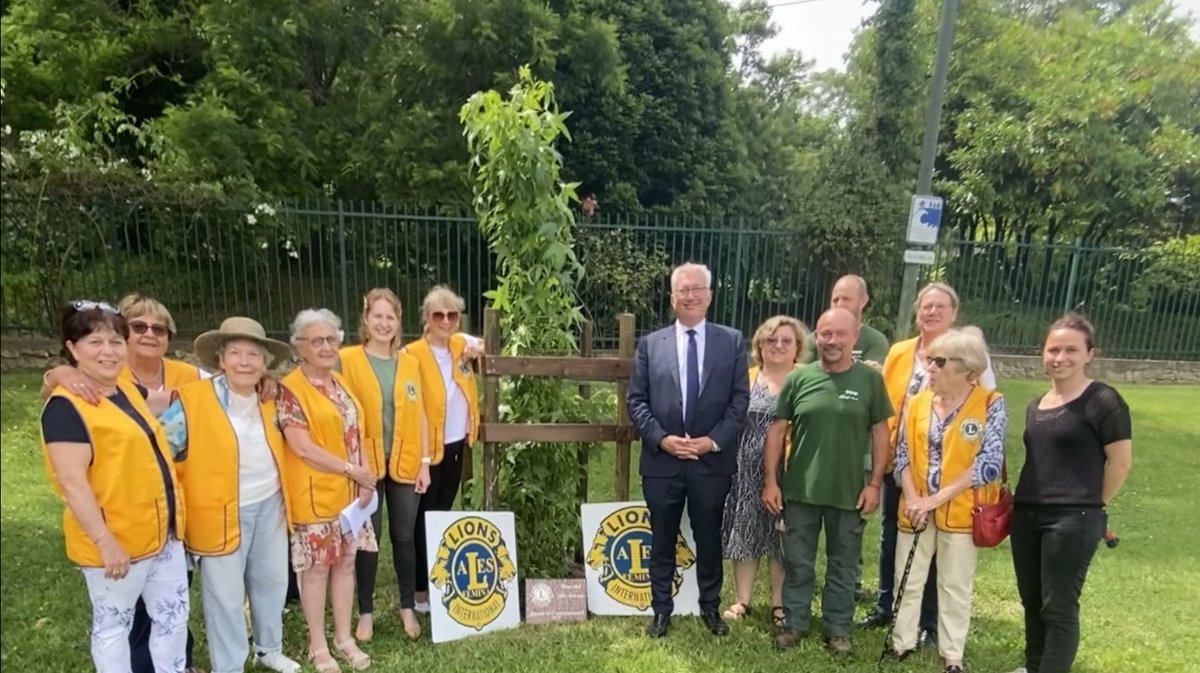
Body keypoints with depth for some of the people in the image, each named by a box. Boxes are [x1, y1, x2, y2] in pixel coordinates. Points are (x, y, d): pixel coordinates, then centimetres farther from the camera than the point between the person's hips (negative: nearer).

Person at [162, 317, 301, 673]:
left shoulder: (270, 400, 3)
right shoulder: (192, 400, -17)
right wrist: (182, 499, -12)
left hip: (270, 505, 6)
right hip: (222, 513, -6)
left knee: (272, 582, 20)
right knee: (226, 597, 7)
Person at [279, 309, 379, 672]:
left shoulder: (339, 383, 8)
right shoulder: (290, 389, -13)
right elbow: (302, 447, -19)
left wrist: (365, 478, -1)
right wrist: (351, 470, -16)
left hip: (350, 491, 6)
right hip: (315, 494, -6)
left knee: (346, 561, 14)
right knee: (317, 567, 6)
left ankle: (344, 638, 28)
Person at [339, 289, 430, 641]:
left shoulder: (410, 363, 6)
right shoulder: (348, 359, -4)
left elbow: (419, 415, 6)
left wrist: (425, 461, 3)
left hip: (405, 463, 2)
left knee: (404, 536, 11)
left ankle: (408, 607, 28)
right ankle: (366, 612, 26)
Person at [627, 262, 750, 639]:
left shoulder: (732, 342, 3)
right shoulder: (650, 344, 3)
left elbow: (740, 400, -1)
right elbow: (636, 400, 1)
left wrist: (714, 441, -12)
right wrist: (661, 438, -12)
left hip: (713, 461, 0)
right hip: (661, 460, 0)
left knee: (709, 539, 14)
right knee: (662, 541, 12)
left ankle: (710, 608, 34)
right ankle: (661, 609, 29)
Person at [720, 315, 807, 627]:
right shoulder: (746, 379, 5)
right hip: (747, 471, 2)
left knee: (782, 538, 10)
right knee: (744, 531, 8)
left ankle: (779, 603, 25)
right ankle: (742, 600, 22)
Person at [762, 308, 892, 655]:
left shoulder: (870, 379, -3)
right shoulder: (798, 378, -3)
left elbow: (880, 432, 2)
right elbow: (777, 431, 0)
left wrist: (874, 483, -3)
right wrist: (771, 480, -3)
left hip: (849, 493, 0)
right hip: (799, 490, 0)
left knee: (842, 566, 14)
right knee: (797, 563, 13)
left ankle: (838, 628, 30)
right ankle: (795, 623, 29)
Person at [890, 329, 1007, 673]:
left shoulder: (991, 404, -9)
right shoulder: (918, 402, 4)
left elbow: (989, 464, -15)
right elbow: (903, 455, 4)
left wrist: (938, 498, -16)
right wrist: (912, 498, -11)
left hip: (960, 511, -3)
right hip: (916, 509, 4)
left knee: (955, 586, 10)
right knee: (907, 580, 12)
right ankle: (901, 644, 28)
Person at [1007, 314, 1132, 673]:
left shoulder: (1102, 401, -10)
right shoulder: (1036, 405, 12)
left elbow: (1121, 461, -8)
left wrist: (1092, 506, -1)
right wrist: (1022, 501, 11)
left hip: (1072, 519, -7)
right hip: (1026, 515, 7)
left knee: (1059, 607, 2)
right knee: (1031, 601, 17)